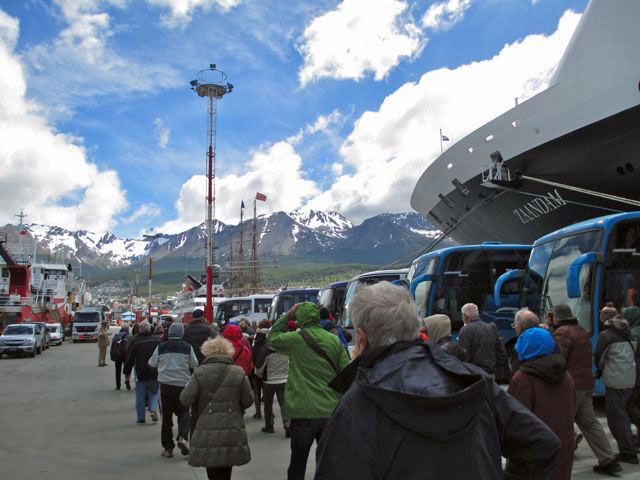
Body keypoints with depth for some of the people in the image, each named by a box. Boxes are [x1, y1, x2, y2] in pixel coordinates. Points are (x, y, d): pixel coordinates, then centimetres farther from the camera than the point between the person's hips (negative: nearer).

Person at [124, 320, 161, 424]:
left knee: (140, 397, 8)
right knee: (154, 393, 16)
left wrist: (127, 373, 7)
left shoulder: (136, 341, -8)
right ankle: (153, 409, -7)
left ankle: (141, 419, 12)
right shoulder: (157, 340, -1)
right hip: (154, 373, 2)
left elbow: (130, 359, -4)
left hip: (140, 374, -2)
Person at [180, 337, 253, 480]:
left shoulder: (199, 373, -5)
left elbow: (185, 400, -8)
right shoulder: (238, 373, -2)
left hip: (208, 433, -1)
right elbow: (248, 401, 0)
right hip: (232, 433, 1)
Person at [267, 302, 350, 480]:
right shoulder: (334, 340, -1)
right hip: (331, 411, 3)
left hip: (303, 412, -3)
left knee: (297, 463, 11)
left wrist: (287, 316, 10)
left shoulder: (296, 338, -9)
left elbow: (271, 338, 10)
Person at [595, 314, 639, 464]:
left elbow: (598, 357, -5)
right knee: (623, 413, 22)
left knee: (616, 417, -1)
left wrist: (600, 370, 16)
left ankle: (628, 452, -1)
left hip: (615, 381, -7)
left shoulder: (606, 335, -9)